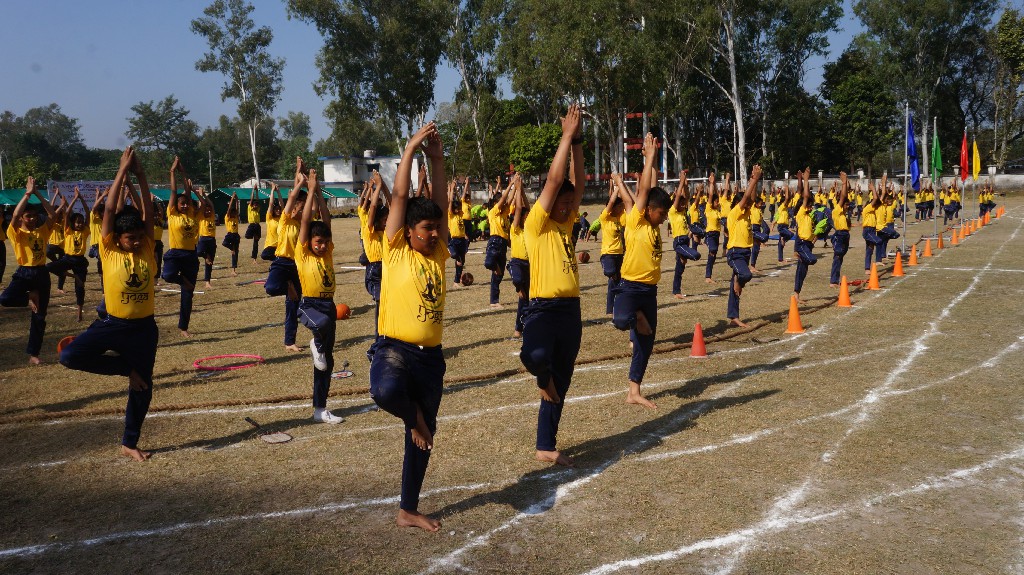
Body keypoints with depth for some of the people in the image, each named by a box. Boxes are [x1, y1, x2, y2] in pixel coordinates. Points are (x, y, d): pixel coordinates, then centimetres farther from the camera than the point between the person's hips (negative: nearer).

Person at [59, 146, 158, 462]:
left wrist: (140, 174, -8)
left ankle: (130, 444, 27)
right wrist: (122, 171, -12)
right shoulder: (109, 251, -7)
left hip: (144, 328, 1)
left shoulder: (147, 249, -1)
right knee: (69, 356, -23)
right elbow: (109, 210, -12)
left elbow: (148, 212, -6)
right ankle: (126, 368, 1)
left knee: (142, 387, 7)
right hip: (111, 324, -1)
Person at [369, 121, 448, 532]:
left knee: (422, 439, 12)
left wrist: (437, 159, 6)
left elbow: (440, 205, 6)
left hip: (431, 356, 5)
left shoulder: (439, 254, 9)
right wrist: (410, 150, -3)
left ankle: (408, 510, 29)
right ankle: (413, 416, -2)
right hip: (394, 349, -5)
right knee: (386, 391, -39)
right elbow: (399, 197, -5)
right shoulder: (395, 251, -3)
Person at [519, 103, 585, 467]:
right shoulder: (536, 224, -6)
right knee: (535, 356, -36)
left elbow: (578, 183, 8)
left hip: (571, 310, 7)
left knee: (560, 384, 12)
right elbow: (554, 180, -12)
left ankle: (546, 447, 25)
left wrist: (577, 142, 3)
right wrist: (567, 136, -8)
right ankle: (542, 376, 2)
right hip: (543, 309, -7)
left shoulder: (565, 224, 13)